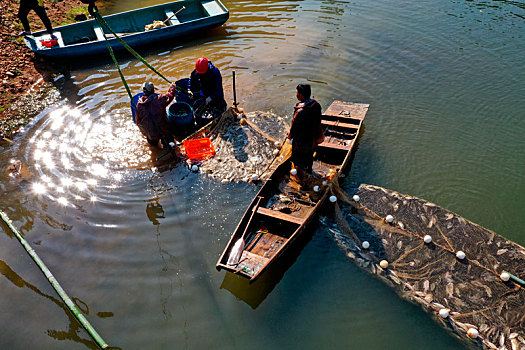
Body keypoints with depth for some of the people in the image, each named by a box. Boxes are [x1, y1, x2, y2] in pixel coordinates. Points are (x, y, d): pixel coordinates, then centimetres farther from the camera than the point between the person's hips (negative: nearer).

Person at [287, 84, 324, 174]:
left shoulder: (300, 112, -37)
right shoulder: (316, 104, -13)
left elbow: (295, 127, -23)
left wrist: (290, 135, -2)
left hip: (301, 140, -7)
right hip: (314, 138, 7)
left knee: (297, 158, 19)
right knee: (309, 154, 31)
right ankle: (309, 169, 53)